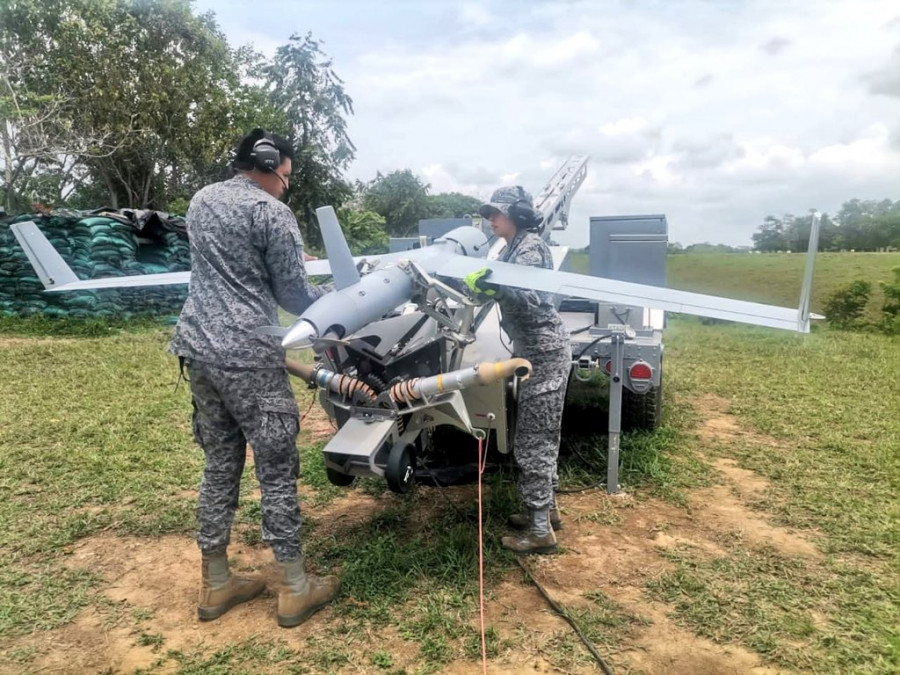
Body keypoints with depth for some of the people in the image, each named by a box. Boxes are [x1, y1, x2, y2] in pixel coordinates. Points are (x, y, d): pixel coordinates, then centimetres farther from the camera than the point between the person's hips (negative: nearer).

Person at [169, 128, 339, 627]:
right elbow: (293, 296, -6)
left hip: (197, 347, 8)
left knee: (220, 464, 15)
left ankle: (215, 584, 25)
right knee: (277, 470, 2)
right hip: (246, 356, -8)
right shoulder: (271, 213, -8)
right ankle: (294, 589, 13)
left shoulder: (201, 201, 15)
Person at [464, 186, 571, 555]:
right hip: (534, 351, 10)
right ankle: (546, 508, 31)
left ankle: (541, 530, 3)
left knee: (532, 442, -6)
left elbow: (532, 300, -28)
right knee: (540, 436, 18)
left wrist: (497, 287, -43)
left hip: (544, 351, -10)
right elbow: (512, 293, 14)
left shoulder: (530, 247, -14)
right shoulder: (514, 248, 15)